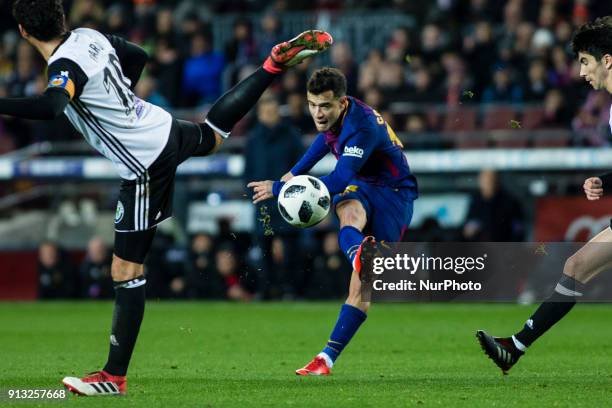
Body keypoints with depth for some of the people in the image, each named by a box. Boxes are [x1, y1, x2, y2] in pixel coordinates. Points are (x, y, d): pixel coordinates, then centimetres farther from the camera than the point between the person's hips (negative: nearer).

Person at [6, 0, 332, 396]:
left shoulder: (66, 65, -26)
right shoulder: (90, 36, -1)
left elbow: (50, 106, -48)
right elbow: (138, 56, 18)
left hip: (144, 166, -8)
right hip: (166, 129, 8)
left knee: (126, 271, -4)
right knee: (215, 133, 43)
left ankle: (114, 377, -1)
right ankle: (278, 62, 50)